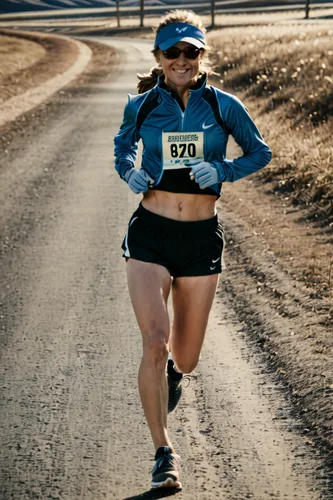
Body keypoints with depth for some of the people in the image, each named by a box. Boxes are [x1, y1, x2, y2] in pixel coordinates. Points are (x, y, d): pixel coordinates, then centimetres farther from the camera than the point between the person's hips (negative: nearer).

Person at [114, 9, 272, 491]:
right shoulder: (141, 106, 2)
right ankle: (164, 453, -7)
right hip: (150, 233, -1)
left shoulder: (223, 106, -1)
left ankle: (172, 371, 50)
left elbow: (260, 152, 10)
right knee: (155, 342, -17)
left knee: (184, 358, 10)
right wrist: (129, 172, 0)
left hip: (202, 238, 1)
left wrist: (222, 170, -9)